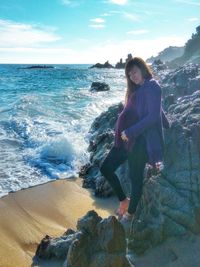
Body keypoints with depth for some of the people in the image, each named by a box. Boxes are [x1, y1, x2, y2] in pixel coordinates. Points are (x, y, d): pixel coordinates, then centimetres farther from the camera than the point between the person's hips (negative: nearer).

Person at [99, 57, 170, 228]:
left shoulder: (152, 87, -9)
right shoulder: (137, 90, 16)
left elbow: (154, 116, -18)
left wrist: (130, 132, -19)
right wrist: (166, 124, 41)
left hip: (139, 141, -9)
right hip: (125, 139, 9)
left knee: (136, 178, 6)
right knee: (106, 168, 7)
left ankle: (130, 213, 27)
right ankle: (124, 200, 25)